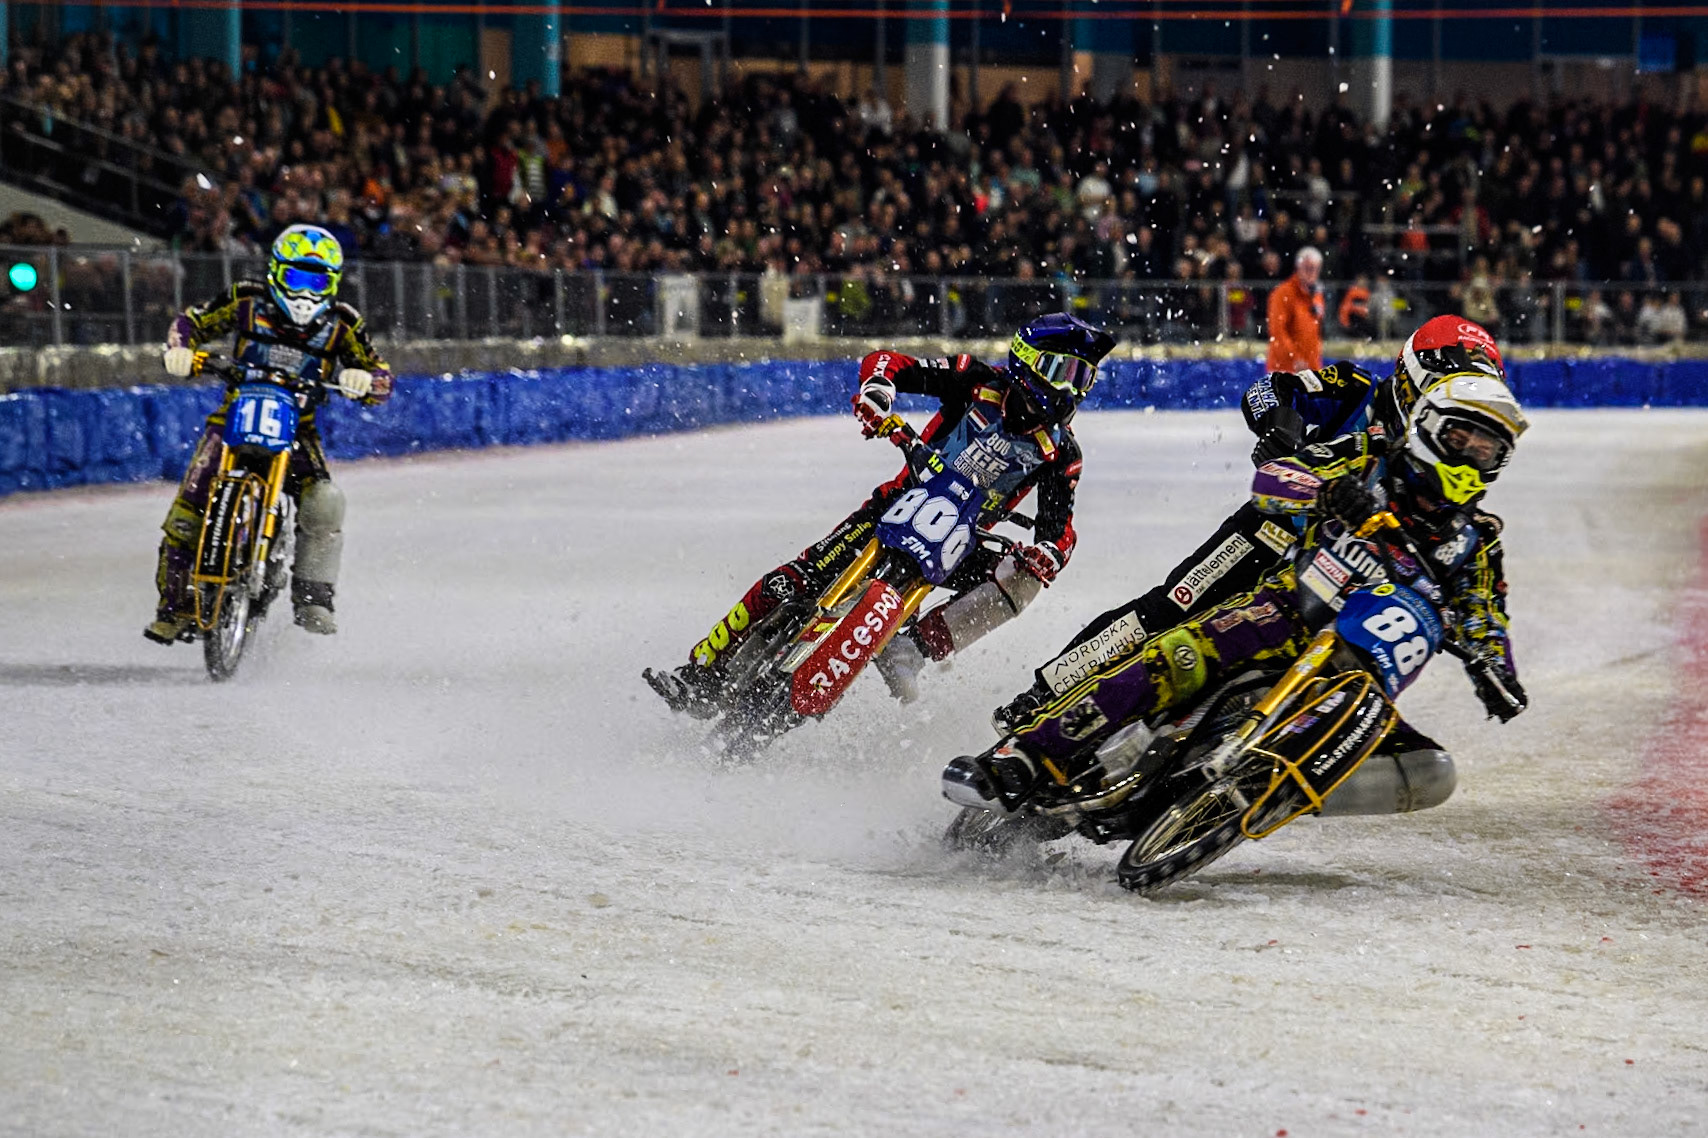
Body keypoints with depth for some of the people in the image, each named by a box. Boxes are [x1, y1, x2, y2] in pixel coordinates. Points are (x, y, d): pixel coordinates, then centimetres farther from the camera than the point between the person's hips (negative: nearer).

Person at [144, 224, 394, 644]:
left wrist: (364, 381, -28)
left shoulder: (341, 324, -3)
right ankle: (175, 604, 1)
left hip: (297, 430, 0)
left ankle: (312, 600, -12)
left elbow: (380, 378, -3)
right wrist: (180, 349, -15)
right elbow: (194, 321, 7)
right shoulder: (248, 301, -4)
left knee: (324, 505, -24)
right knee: (189, 506, -14)